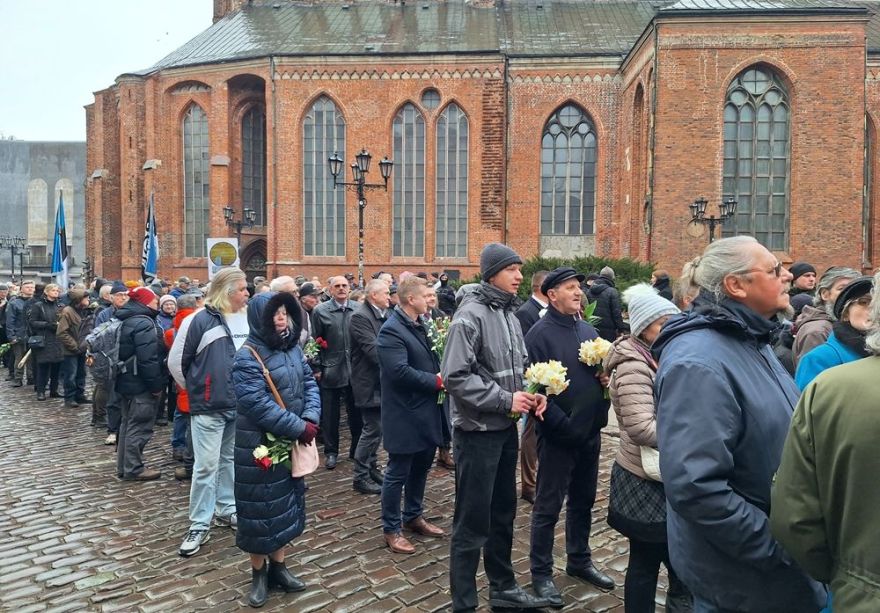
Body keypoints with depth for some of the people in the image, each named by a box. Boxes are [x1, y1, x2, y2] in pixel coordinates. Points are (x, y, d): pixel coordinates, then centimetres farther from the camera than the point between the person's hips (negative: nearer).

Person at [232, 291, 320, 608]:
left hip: (292, 442, 7)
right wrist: (299, 428, -23)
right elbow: (257, 404, -25)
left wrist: (311, 419, -13)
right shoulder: (248, 356, -17)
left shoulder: (292, 347, 5)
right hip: (260, 445, -7)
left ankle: (278, 566, 29)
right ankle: (258, 574, 21)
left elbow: (309, 383, 5)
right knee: (261, 508, 5)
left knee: (286, 503, 15)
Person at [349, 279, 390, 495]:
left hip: (382, 380, 8)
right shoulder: (360, 317, -18)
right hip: (369, 382, -8)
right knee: (372, 429, -3)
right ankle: (360, 477, 8)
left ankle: (371, 468, 30)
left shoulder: (384, 314, 8)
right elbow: (373, 350, -24)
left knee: (376, 428, 17)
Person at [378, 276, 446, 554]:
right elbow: (400, 371, -27)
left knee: (421, 467, 20)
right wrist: (437, 382, -19)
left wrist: (441, 374, 0)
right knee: (398, 473, 4)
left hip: (426, 411, 9)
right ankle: (391, 529, 17)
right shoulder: (391, 331, -19)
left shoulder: (419, 325, 10)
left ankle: (413, 516, 37)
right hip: (405, 415, -9)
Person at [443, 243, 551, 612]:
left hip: (506, 428, 8)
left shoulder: (509, 314, 9)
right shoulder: (471, 315, -17)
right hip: (478, 430, -8)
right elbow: (455, 376, -23)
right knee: (472, 522, 2)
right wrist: (505, 401, -20)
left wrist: (530, 393, -1)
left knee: (503, 513, 20)